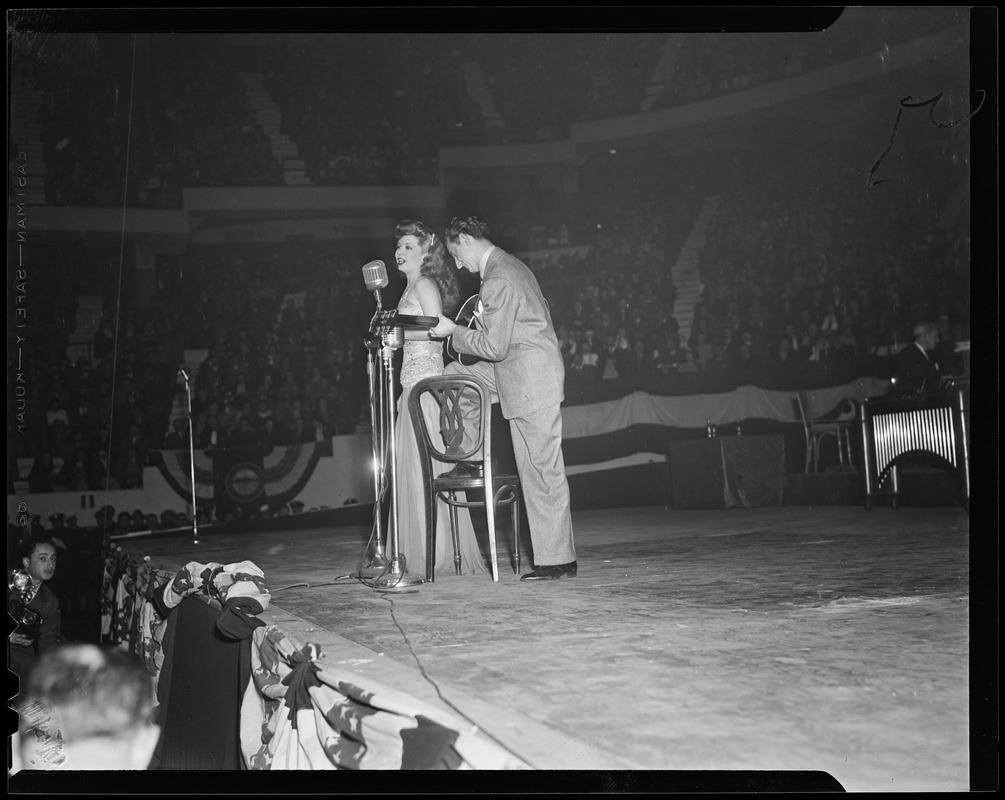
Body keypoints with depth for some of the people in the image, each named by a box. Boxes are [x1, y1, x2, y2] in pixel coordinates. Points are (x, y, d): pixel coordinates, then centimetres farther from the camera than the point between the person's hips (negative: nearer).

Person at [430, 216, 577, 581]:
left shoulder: (497, 280, -20)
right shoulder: (509, 264, 13)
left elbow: (495, 347, -20)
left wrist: (453, 331, -7)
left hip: (531, 382, -11)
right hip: (522, 371, 11)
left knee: (543, 470, -4)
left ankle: (558, 559, 3)